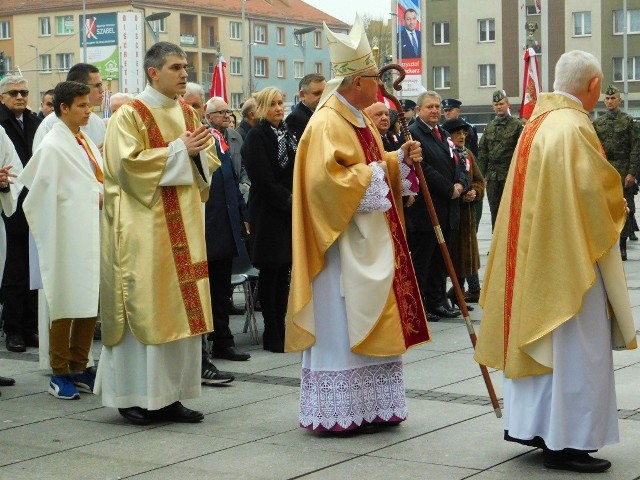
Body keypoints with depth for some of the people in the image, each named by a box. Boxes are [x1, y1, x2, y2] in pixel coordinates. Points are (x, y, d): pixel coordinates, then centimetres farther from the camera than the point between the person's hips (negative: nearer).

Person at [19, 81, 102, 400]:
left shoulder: (86, 142, 14)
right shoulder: (53, 146, -9)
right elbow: (43, 192, -11)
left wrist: (103, 197, 0)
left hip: (92, 235, 7)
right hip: (69, 237, -7)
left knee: (91, 303, 9)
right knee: (66, 305, -1)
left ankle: (79, 368, 19)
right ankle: (60, 374, 9)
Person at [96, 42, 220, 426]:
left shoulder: (188, 114, 14)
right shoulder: (130, 115, -6)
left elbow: (209, 160, 16)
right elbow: (128, 163, -16)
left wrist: (198, 153, -7)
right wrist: (179, 150, -14)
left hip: (183, 225, 7)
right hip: (144, 225, -7)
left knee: (181, 308, 6)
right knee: (143, 305, -5)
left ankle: (169, 394, 13)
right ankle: (133, 395, 4)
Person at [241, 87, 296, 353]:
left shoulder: (288, 133, 15)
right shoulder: (256, 136, -8)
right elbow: (263, 179, -14)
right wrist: (289, 200, -12)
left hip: (290, 210, 7)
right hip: (268, 213, -7)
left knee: (284, 271, 9)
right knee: (270, 272, -2)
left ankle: (280, 329, 15)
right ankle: (271, 334, 4)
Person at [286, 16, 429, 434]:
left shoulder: (359, 120, 15)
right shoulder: (328, 123, -16)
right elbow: (327, 176, -26)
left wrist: (399, 160, 8)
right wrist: (368, 177, -16)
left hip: (371, 241, 10)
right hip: (344, 241, -10)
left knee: (370, 323, 12)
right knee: (343, 325, -5)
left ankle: (368, 408, 19)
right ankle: (341, 412, 1)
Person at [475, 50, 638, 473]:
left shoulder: (538, 122, 8)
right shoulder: (574, 127, -19)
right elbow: (596, 192, -23)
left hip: (534, 252, 9)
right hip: (570, 256, -9)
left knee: (540, 340, 16)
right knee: (574, 348, -2)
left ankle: (529, 424, 24)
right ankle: (566, 441, 3)